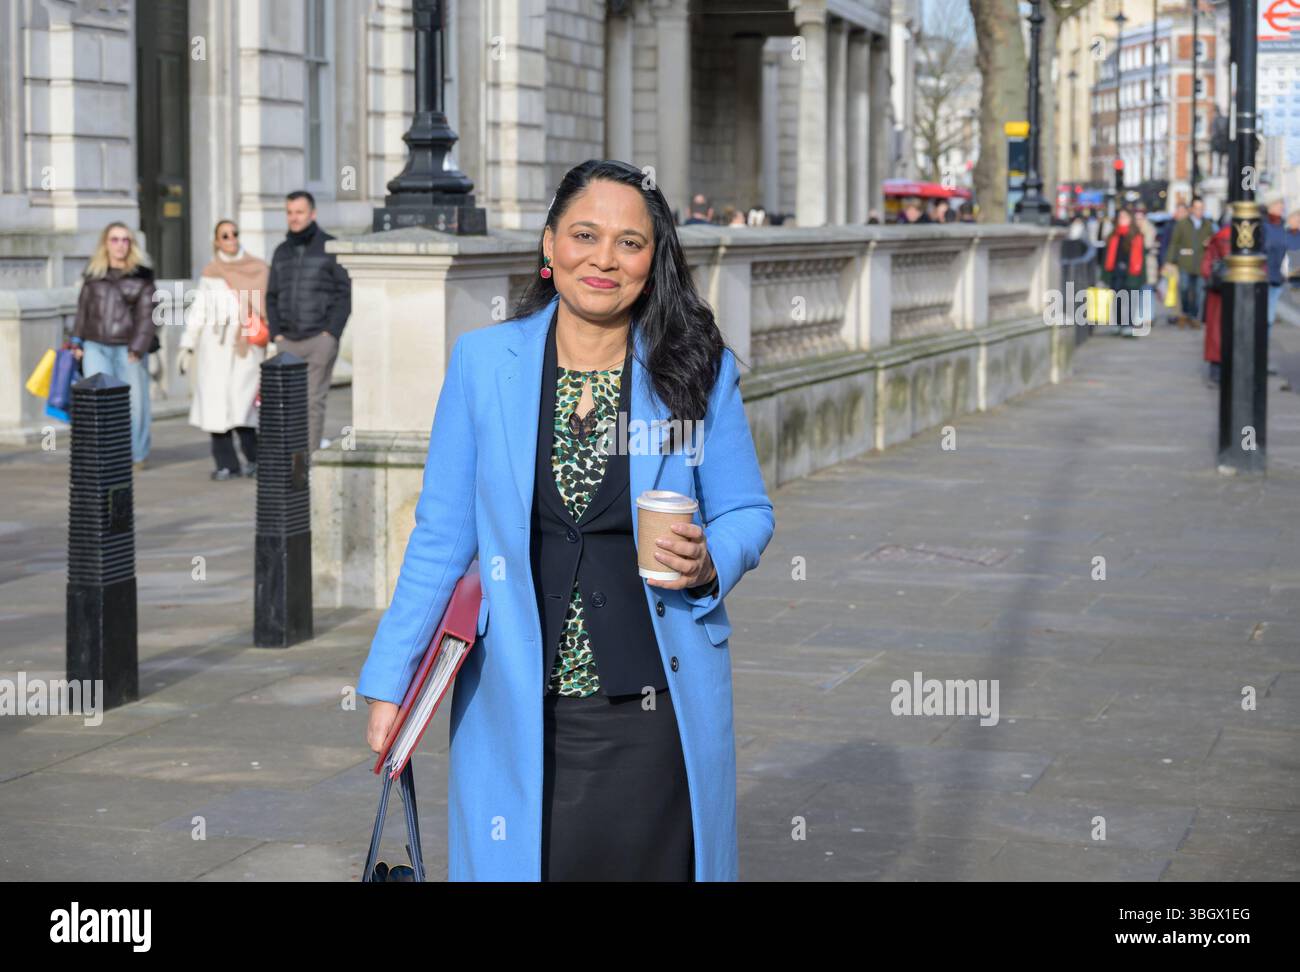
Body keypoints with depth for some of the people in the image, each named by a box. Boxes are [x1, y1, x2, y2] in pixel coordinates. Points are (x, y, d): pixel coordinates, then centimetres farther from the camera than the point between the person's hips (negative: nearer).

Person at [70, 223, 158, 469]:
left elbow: (147, 315, -3)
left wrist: (137, 348, -11)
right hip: (96, 346, 2)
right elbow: (83, 310, 16)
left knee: (134, 401, 2)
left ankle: (136, 456, 16)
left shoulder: (141, 276, 2)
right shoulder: (93, 275, 11)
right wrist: (77, 342, 11)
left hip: (128, 349, -2)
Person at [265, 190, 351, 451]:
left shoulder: (330, 248, 0)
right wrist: (276, 333, 5)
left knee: (313, 401, -8)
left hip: (320, 339, -4)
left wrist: (331, 332, -11)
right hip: (287, 342, 5)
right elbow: (272, 296, 17)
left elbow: (345, 293, -3)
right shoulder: (282, 252, 15)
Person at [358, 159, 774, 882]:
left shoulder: (700, 370, 0)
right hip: (518, 714, 0)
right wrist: (390, 684, 5)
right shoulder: (483, 362, 2)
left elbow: (748, 514, 8)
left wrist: (708, 564, -15)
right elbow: (442, 537, 6)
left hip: (656, 713, 0)